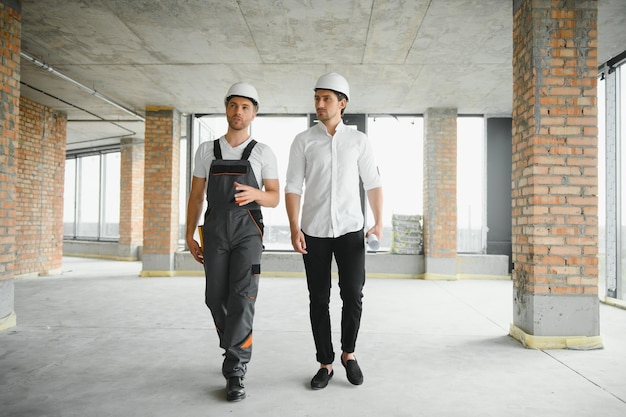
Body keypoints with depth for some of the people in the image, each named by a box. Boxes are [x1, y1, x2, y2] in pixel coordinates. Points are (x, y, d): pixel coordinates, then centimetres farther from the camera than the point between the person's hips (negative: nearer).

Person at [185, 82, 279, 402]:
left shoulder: (263, 153, 5)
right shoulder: (206, 150, 11)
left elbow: (274, 198, 3)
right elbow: (196, 196, 12)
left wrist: (255, 194, -21)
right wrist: (189, 236, 7)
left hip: (248, 232, -2)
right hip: (215, 232, 3)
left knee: (242, 298, -14)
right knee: (216, 298, 6)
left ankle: (234, 372, -7)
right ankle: (237, 349, 31)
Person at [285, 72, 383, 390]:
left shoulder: (359, 141, 4)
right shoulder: (303, 141, 2)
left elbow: (373, 184, 5)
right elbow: (293, 187, -2)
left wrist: (378, 222, -7)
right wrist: (294, 229, -13)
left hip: (350, 229, 0)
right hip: (314, 232, 0)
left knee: (353, 295, -4)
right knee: (319, 300, 5)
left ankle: (348, 353, 22)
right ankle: (325, 364, 20)